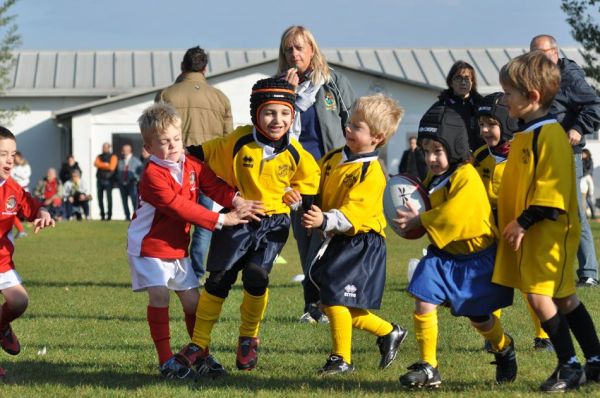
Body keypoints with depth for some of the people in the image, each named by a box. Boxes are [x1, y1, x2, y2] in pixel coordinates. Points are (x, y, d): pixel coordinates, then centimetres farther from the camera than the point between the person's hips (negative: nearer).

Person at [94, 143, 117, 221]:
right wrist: (106, 164, -9)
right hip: (100, 179, 5)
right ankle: (102, 215, 12)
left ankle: (109, 215, -6)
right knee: (100, 198, 4)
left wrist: (101, 165, -2)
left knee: (109, 197, -8)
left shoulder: (113, 156, 4)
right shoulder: (99, 156, 18)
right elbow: (96, 164, -2)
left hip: (108, 180, -5)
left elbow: (111, 167, -10)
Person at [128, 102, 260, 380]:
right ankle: (166, 361, -14)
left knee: (192, 299, 7)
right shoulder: (153, 175, -23)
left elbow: (214, 185, 0)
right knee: (159, 296, -18)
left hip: (177, 247, 7)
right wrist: (221, 220, -29)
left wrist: (236, 200, -23)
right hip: (149, 245, -7)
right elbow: (180, 207, -28)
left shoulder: (192, 165, 2)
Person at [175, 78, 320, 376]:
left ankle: (249, 338, 7)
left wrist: (300, 202, 3)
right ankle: (198, 345, 8)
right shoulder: (238, 142, -13)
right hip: (237, 219, -1)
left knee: (256, 274, -16)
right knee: (219, 279, -3)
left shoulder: (294, 153, -5)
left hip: (273, 222, 1)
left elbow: (309, 182, 13)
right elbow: (200, 154, -2)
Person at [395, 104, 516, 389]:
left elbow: (451, 216, -29)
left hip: (476, 258, -6)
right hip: (443, 254, 6)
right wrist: (413, 222, -5)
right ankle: (428, 368, -2)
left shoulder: (467, 178, -22)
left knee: (478, 316, 9)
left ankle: (504, 349, 41)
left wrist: (419, 221, -19)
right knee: (423, 304, -11)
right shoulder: (433, 178, 4)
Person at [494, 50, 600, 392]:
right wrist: (509, 218, 16)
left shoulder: (550, 135, -17)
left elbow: (552, 190, -23)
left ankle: (570, 367, -2)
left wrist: (523, 222, -22)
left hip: (549, 232, -10)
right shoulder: (526, 134, 13)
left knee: (540, 296, -11)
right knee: (563, 297, 12)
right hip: (530, 232, 10)